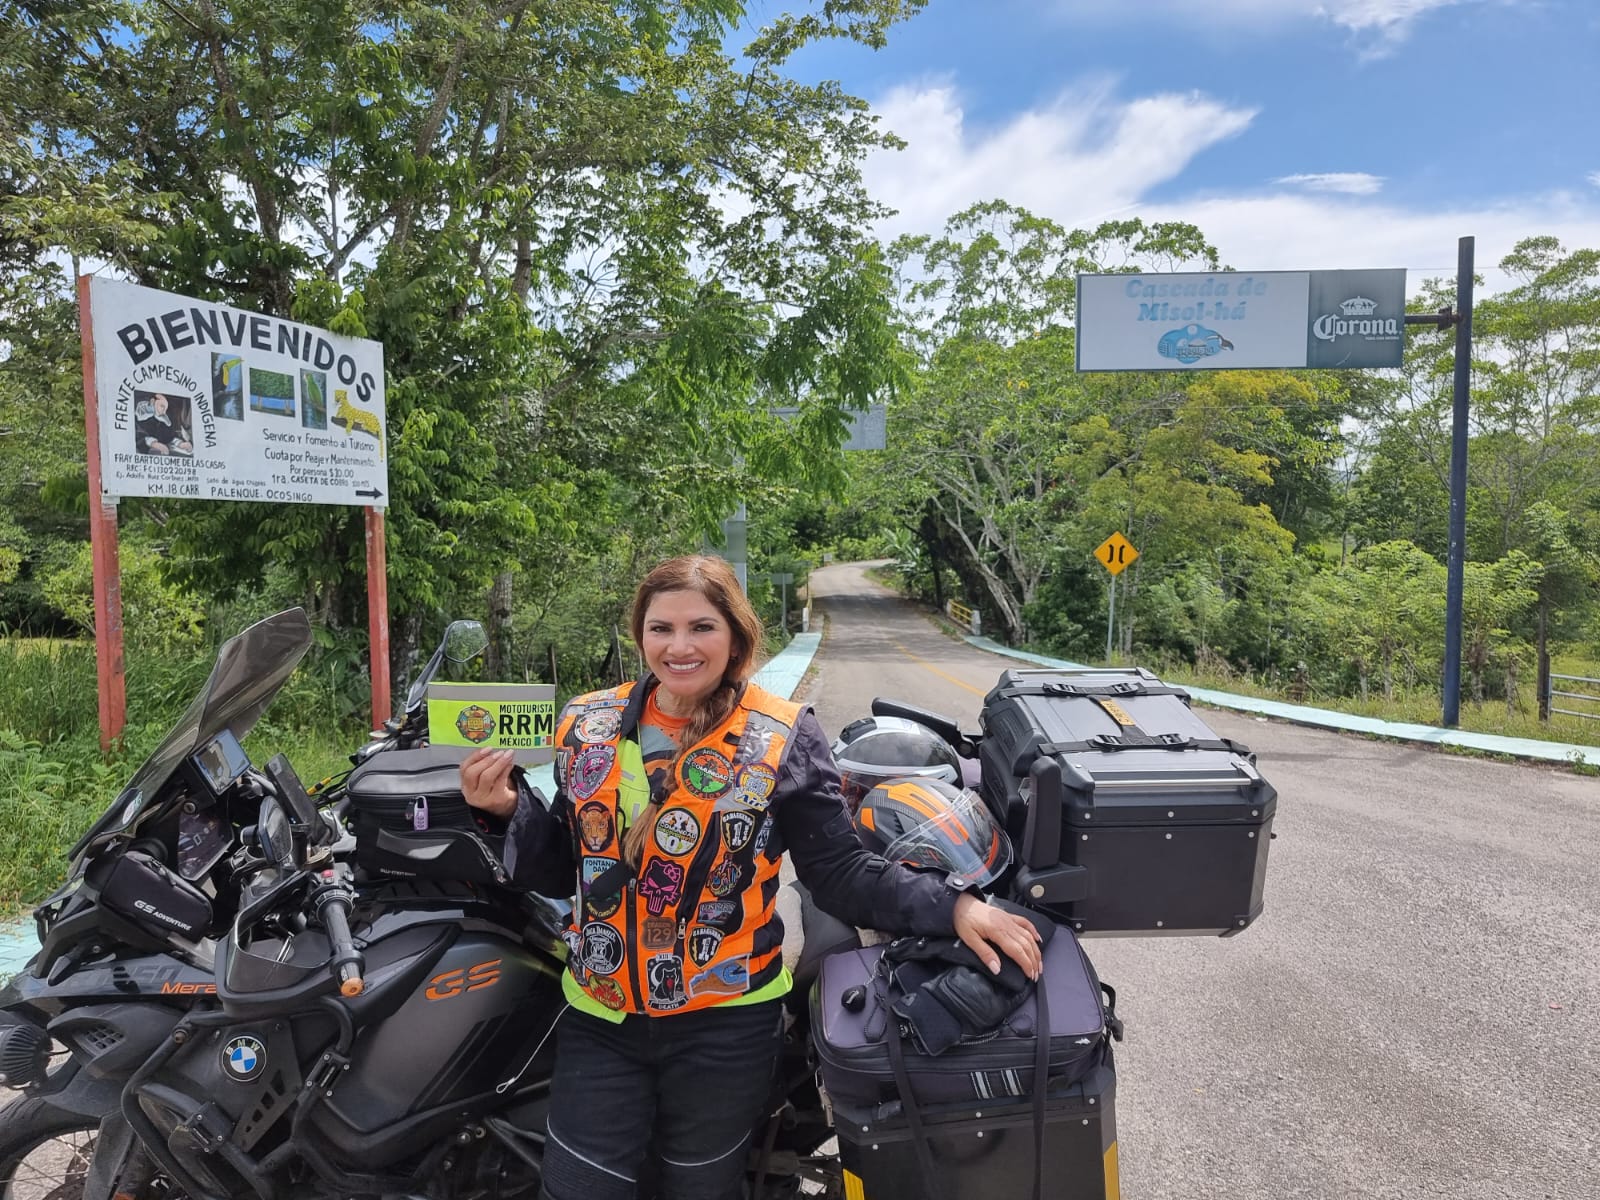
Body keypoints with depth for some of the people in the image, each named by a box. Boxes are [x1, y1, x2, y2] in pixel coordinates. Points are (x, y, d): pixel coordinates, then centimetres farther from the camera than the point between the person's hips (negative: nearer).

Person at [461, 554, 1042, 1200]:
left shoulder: (782, 739, -10)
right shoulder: (587, 726, 0)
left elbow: (843, 873, -7)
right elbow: (558, 871, 7)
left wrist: (952, 905, -20)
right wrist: (509, 807, -11)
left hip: (725, 1026, -2)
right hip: (600, 1020, 3)